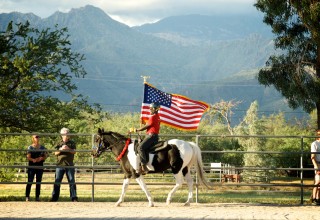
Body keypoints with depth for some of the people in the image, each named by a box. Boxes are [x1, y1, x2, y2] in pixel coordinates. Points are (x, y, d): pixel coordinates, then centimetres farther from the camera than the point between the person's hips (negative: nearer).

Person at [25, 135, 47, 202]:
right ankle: (27, 196, -3)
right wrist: (34, 160, -24)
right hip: (32, 166, -3)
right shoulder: (30, 147, -1)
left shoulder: (42, 148, 9)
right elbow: (28, 157, -6)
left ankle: (37, 197, 11)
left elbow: (45, 156, 11)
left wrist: (41, 158, -11)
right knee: (30, 182, -6)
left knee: (38, 182, 5)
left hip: (40, 166, 3)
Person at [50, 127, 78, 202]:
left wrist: (68, 149, -24)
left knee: (72, 181, -2)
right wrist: (61, 149, -17)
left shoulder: (72, 143, 8)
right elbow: (56, 153, 1)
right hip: (60, 165, 1)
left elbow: (74, 152, -6)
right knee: (57, 181, 2)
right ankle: (54, 197, 6)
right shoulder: (59, 143, 11)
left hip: (69, 165, -1)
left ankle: (74, 197, -1)